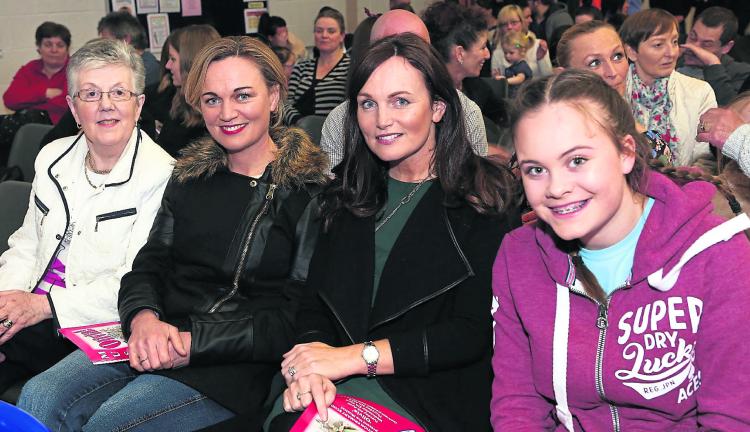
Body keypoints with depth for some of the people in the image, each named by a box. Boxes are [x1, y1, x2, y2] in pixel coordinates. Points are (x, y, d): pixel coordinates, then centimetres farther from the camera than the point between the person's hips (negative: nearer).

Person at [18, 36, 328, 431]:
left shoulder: (309, 190, -4)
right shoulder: (190, 175, 14)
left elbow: (296, 318, -9)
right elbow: (149, 264, 11)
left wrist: (192, 343, -17)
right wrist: (143, 317, -14)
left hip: (235, 365, -5)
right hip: (154, 338, 5)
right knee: (39, 399, -18)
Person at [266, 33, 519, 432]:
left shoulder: (483, 200, -2)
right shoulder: (348, 193, 13)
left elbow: (475, 331, -10)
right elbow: (315, 305, 7)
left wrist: (356, 356, -16)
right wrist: (308, 370, -15)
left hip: (432, 398, -4)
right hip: (335, 388, 5)